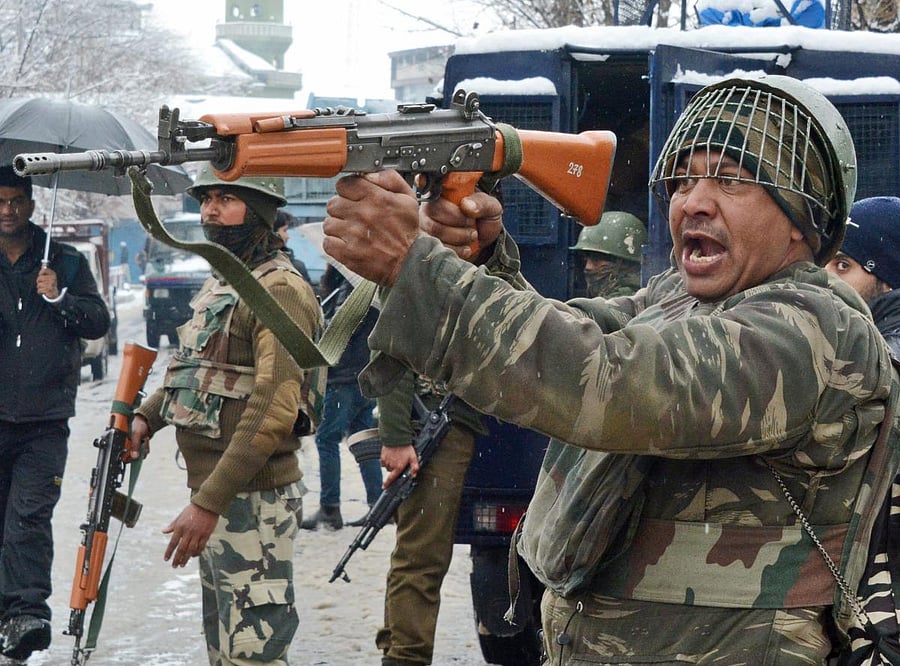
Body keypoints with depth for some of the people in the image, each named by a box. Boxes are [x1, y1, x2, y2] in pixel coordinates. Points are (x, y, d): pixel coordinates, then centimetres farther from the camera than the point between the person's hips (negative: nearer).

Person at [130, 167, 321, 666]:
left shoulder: (280, 289, -15)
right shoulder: (218, 285, 15)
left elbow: (273, 410, -23)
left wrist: (208, 503, -25)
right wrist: (147, 416, 9)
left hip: (253, 500, -10)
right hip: (211, 493, 10)